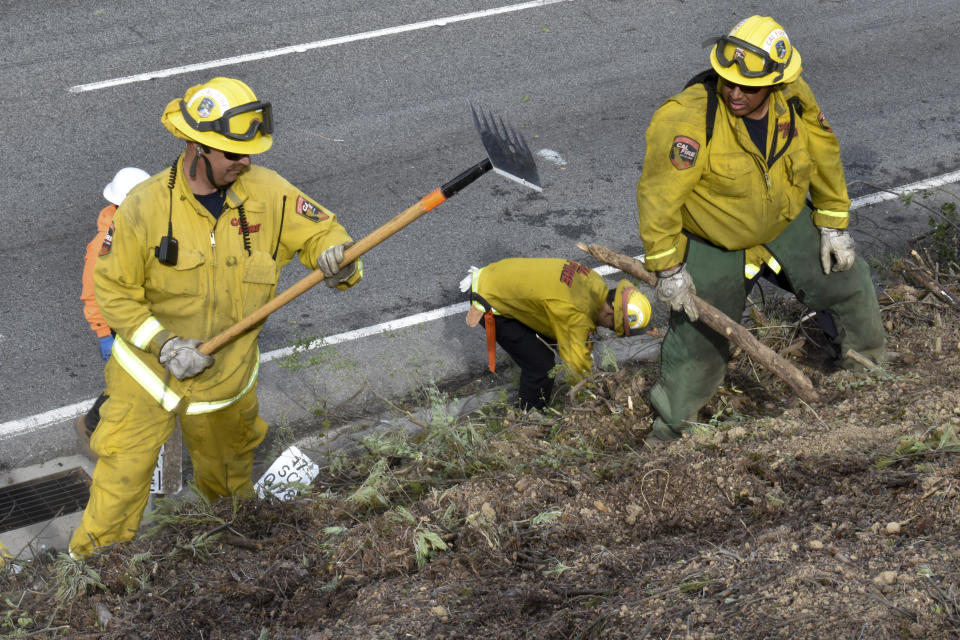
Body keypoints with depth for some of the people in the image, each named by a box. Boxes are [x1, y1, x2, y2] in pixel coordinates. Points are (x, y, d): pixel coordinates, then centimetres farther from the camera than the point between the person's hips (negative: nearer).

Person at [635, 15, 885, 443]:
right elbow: (658, 196, -30)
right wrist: (668, 269, -25)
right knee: (698, 336, 3)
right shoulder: (688, 119, -36)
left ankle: (867, 368, 45)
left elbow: (823, 155, -2)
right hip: (712, 245, -5)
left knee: (847, 282, 15)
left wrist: (833, 225, 3)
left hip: (785, 225, 5)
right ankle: (670, 425, 27)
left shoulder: (794, 99, -20)